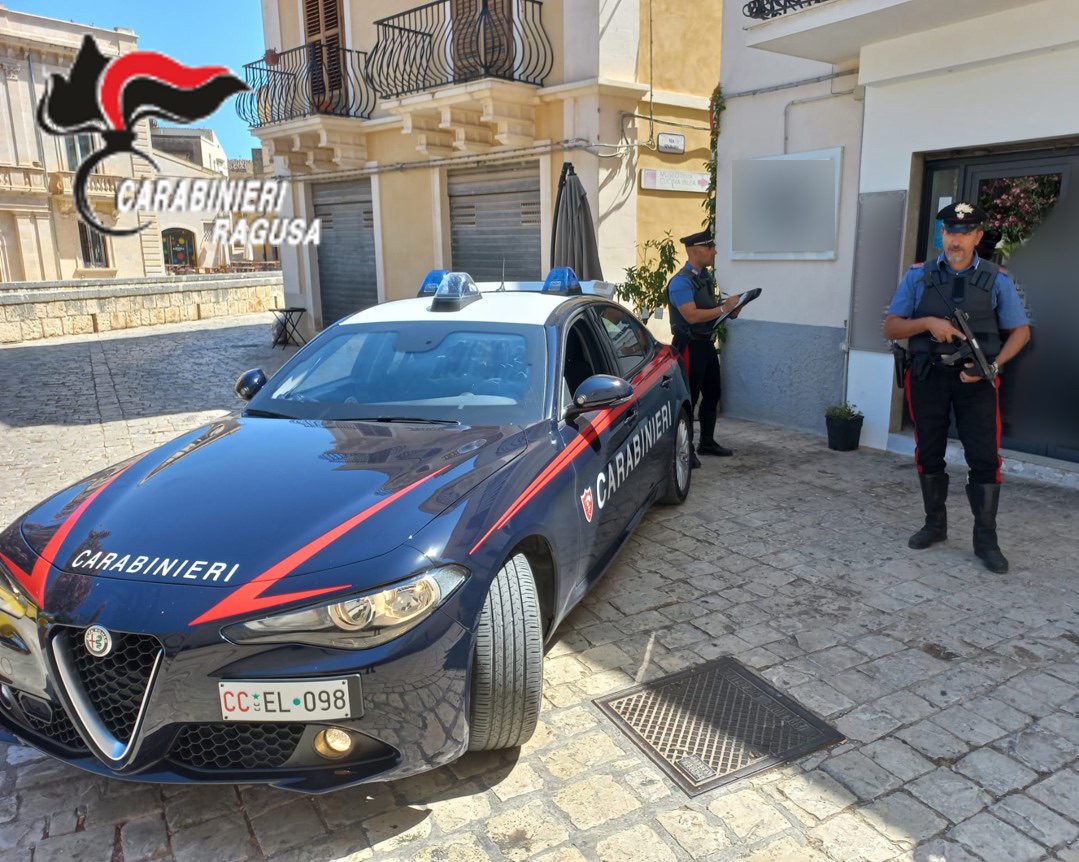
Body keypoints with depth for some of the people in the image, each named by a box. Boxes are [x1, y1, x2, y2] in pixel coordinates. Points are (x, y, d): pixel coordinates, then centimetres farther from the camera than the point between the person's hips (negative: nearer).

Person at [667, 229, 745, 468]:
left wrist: (729, 310, 3)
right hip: (690, 346, -9)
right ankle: (685, 450, 7)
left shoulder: (707, 276, 11)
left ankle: (707, 442, 31)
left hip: (707, 343, 9)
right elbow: (692, 315, -27)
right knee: (688, 398, -3)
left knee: (712, 394, 17)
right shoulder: (681, 281, -18)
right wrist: (724, 308, -23)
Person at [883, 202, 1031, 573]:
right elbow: (890, 327, 0)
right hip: (927, 377, 1)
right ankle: (935, 524, 27)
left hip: (975, 379, -1)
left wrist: (993, 365, -12)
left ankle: (986, 539, 7)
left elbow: (1020, 330, 5)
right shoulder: (918, 276, 3)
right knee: (929, 453, 10)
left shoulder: (997, 279, 2)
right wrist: (928, 323, -17)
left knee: (984, 457, -5)